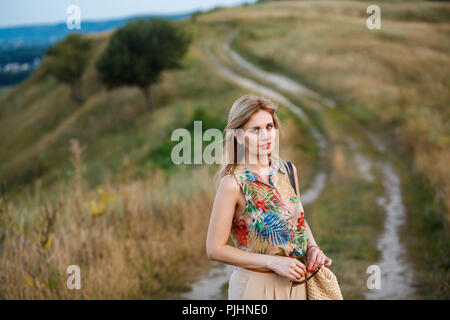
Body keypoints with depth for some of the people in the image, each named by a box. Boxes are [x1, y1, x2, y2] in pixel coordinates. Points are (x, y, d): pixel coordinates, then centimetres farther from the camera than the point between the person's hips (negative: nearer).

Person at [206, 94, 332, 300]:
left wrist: (312, 247, -2)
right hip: (256, 286, -5)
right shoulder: (233, 183, -16)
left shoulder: (287, 170, 0)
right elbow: (215, 249, -16)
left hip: (297, 283, 5)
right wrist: (274, 262, -18)